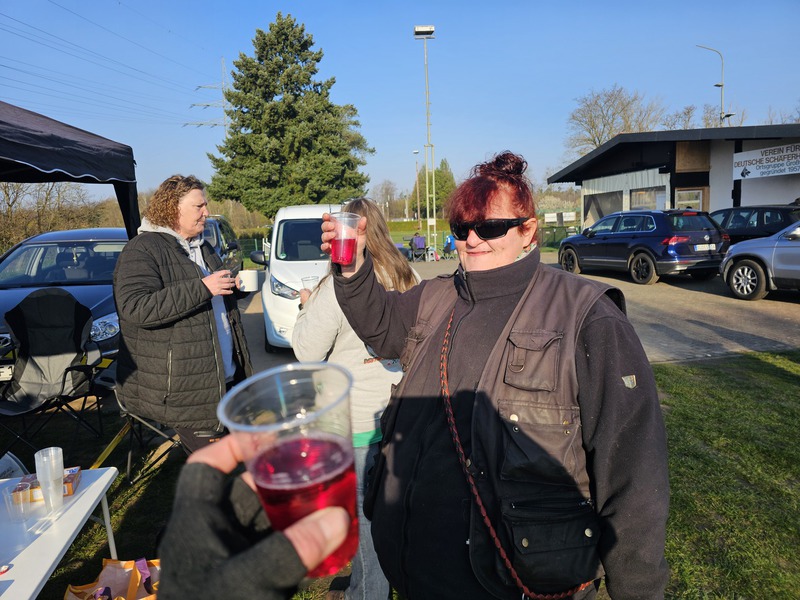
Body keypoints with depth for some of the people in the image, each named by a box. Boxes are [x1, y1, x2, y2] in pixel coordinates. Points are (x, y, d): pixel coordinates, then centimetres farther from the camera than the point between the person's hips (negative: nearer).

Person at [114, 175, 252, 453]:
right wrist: (201, 288, -27)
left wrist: (235, 287, 7)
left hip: (225, 380, 9)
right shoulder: (142, 250, -10)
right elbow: (134, 308, -25)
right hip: (178, 389, -8)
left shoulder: (203, 247, 18)